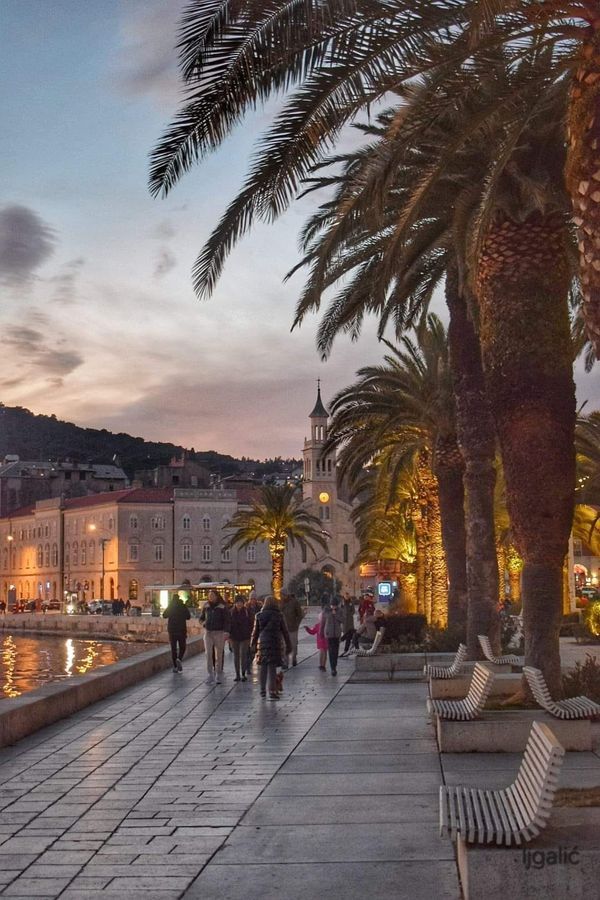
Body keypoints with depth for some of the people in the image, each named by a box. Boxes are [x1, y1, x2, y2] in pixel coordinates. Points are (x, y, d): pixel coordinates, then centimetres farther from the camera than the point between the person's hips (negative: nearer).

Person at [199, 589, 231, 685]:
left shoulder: (222, 607, -3)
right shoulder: (206, 606, 9)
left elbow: (226, 620, -6)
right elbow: (201, 618, 22)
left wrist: (226, 632, -17)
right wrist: (204, 623, 0)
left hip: (219, 633, -3)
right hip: (208, 633, 3)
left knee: (219, 655, 3)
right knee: (208, 654, -5)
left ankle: (218, 675, 11)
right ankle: (210, 675, -1)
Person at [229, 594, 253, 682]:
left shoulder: (247, 612, -2)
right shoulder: (231, 612, 2)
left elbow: (251, 624, 3)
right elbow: (228, 624, 4)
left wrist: (249, 636, -2)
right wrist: (229, 636, -1)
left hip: (244, 637, -2)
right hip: (234, 637, 2)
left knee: (243, 655, -7)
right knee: (236, 655, 6)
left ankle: (243, 674, 1)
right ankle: (237, 674, 12)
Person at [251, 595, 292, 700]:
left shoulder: (259, 615, 3)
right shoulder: (279, 615, -2)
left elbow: (255, 631, 7)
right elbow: (285, 631, 2)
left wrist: (253, 644, 17)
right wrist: (288, 645, 8)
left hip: (262, 643, 2)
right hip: (275, 644, -2)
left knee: (263, 667, 13)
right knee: (272, 668, -2)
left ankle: (262, 690, 22)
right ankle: (272, 692, -7)